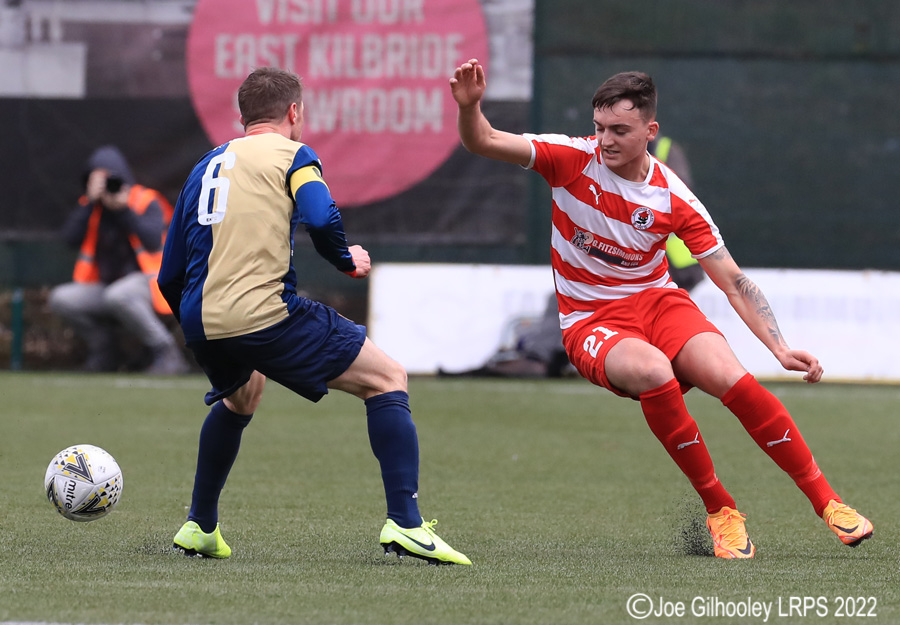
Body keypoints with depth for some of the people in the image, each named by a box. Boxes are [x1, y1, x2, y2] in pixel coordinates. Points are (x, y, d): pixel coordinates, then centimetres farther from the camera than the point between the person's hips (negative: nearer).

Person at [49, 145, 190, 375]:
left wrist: (123, 209, -22)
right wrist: (91, 201, -13)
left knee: (117, 295, -40)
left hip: (145, 281, -6)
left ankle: (167, 353, -25)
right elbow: (71, 239, -8)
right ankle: (103, 353, 3)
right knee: (60, 299, -17)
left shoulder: (146, 202, -3)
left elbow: (154, 242, -20)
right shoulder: (89, 207, 10)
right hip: (105, 286, 6)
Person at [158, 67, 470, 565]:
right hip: (266, 314, -7)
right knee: (387, 380, 5)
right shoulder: (290, 154, 5)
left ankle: (199, 527, 39)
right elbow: (321, 219, -16)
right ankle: (404, 522, -9)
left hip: (200, 323, 7)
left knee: (241, 395, 38)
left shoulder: (205, 168, 23)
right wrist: (347, 260, 5)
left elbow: (170, 278, 23)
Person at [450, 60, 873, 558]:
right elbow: (483, 143, -15)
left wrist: (780, 348, -14)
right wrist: (470, 107, -37)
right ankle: (719, 511, -20)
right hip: (590, 320, -1)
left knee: (732, 379, -26)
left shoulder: (674, 200, -7)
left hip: (656, 300, 1)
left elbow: (734, 283, -4)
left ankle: (827, 503, -13)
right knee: (654, 373, -35)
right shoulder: (574, 158, -9)